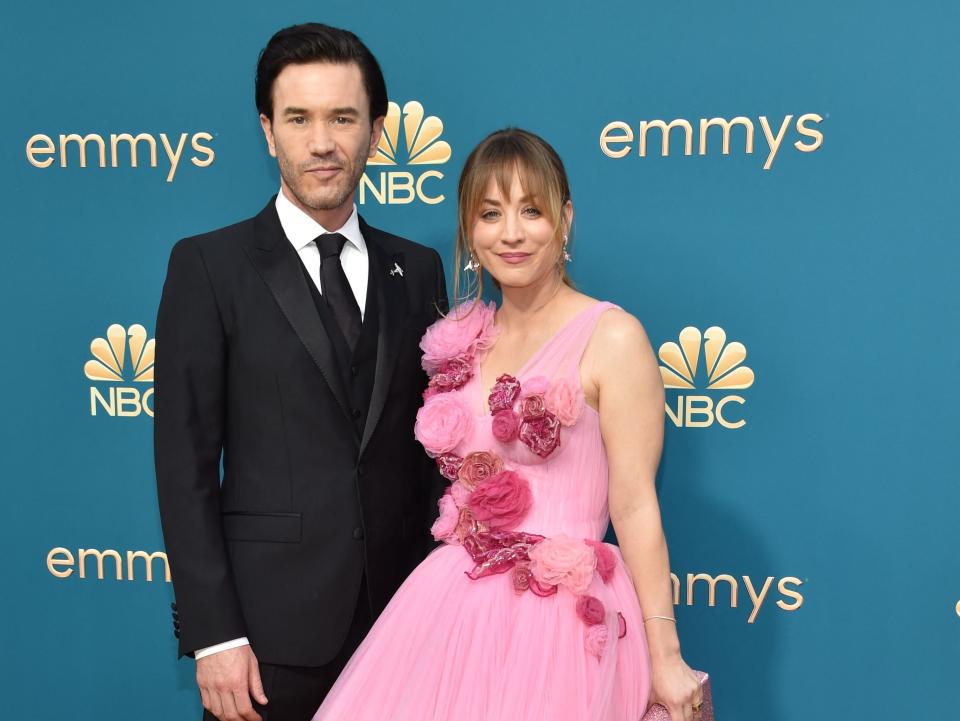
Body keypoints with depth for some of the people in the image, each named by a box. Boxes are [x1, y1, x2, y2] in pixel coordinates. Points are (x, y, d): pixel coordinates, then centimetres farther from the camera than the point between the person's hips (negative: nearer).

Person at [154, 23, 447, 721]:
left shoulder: (418, 270, 6)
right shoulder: (209, 265, -4)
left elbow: (431, 445, 9)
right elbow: (185, 462, -7)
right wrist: (213, 635, -10)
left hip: (400, 619, 3)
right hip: (270, 631, -3)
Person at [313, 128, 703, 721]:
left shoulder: (612, 337, -9)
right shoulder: (462, 339, 7)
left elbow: (634, 507, -11)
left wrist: (665, 659, -10)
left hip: (562, 615, -5)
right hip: (450, 606, 5)